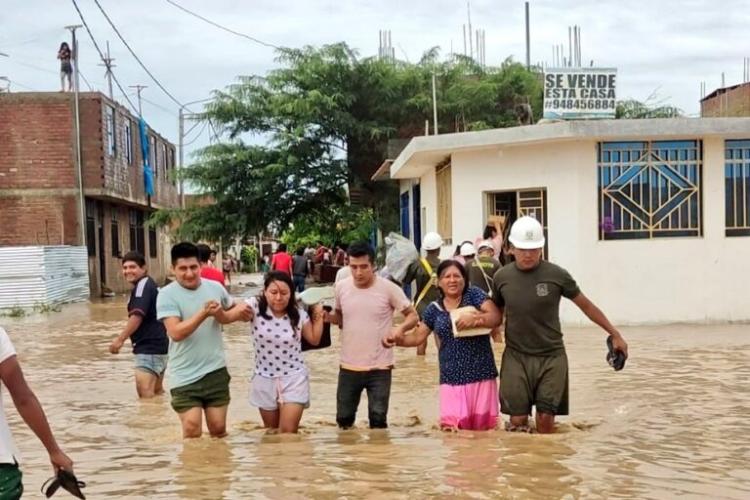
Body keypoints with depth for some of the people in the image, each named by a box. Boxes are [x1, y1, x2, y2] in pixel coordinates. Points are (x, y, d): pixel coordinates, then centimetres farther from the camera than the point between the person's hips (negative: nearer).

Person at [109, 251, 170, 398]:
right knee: (156, 392, 20)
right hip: (157, 346, 11)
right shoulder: (149, 284, 17)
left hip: (149, 348, -11)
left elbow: (137, 316, -23)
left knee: (145, 393, -18)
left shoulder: (142, 285, -13)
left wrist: (120, 339, -22)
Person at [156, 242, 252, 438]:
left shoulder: (215, 288, 2)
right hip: (184, 376, -4)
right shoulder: (167, 295, -11)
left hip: (216, 371, 4)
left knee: (218, 429, 11)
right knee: (192, 431, -7)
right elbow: (176, 333, -22)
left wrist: (239, 311, 0)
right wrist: (204, 313, -29)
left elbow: (232, 311, 23)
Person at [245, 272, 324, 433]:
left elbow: (314, 339, 7)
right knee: (271, 431, 17)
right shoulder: (255, 306, -12)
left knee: (288, 432, -6)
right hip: (265, 379, 1)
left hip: (293, 378, 0)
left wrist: (318, 316, -2)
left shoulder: (298, 314, -6)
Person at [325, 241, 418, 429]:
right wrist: (328, 317, -8)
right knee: (344, 418, 14)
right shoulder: (341, 287, -1)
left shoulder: (389, 288, -12)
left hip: (379, 368, -3)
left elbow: (412, 315, -3)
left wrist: (401, 328, -25)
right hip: (349, 367, 3)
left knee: (378, 420, 3)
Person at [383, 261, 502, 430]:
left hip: (481, 373, -1)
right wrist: (399, 339, -8)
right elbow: (418, 337, 11)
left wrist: (475, 319, -25)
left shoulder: (474, 295, 1)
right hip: (452, 376, 2)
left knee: (481, 426, 4)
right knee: (452, 426, -9)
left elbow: (496, 316, -9)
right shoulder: (434, 309, 8)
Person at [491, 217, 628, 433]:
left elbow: (586, 305, 4)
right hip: (516, 357, 1)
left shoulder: (557, 275, -7)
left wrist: (615, 334, 7)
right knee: (517, 421, -4)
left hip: (551, 357, -1)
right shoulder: (502, 277, -2)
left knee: (546, 419, -3)